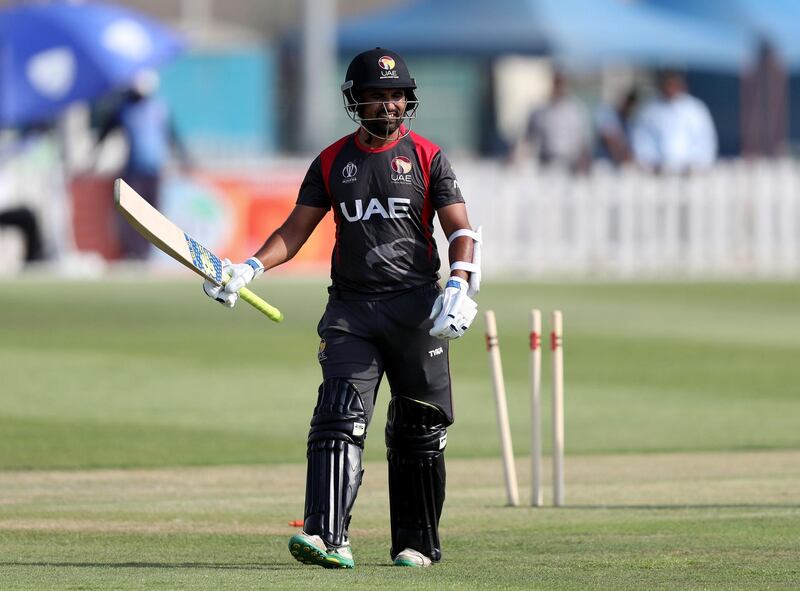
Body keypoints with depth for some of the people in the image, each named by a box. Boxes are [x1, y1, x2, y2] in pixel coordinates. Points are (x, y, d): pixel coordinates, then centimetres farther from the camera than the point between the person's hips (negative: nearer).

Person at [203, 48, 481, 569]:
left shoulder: (428, 158, 4)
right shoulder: (331, 162, 10)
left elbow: (461, 231, 0)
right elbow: (295, 231, 9)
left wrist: (460, 287, -17)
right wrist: (251, 268, -7)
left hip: (415, 308, -1)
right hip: (351, 310, 1)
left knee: (418, 430, 4)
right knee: (339, 421, -14)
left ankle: (417, 543, 17)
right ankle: (329, 539, -24)